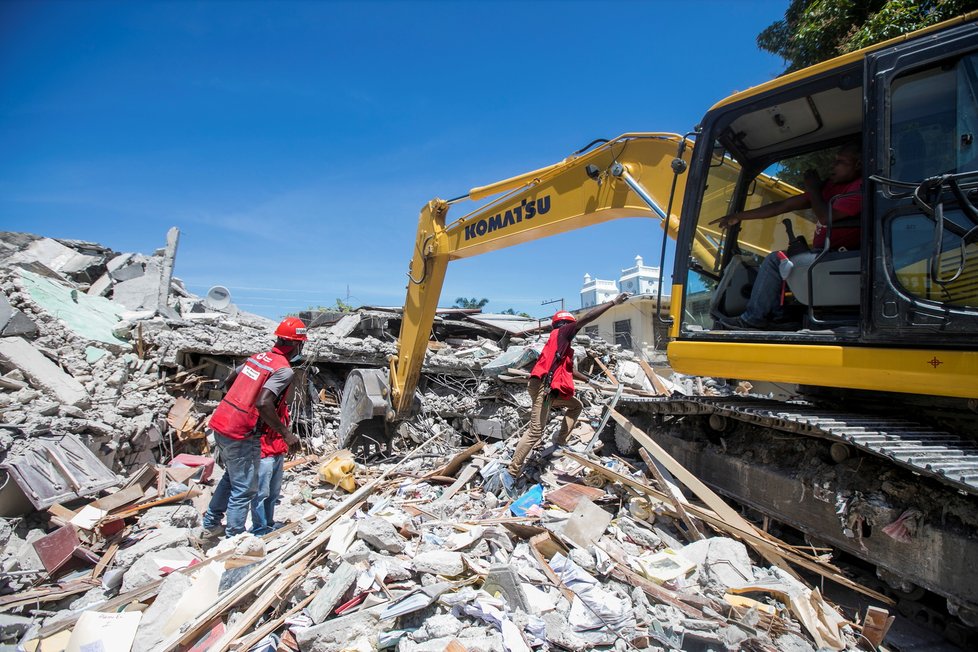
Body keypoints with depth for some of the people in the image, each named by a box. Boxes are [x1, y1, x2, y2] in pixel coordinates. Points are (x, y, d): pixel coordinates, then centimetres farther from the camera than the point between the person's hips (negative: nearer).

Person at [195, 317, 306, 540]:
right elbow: (263, 403, -26)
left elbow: (228, 381, 19)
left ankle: (209, 526, 36)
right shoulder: (284, 369, -14)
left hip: (220, 423, 9)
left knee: (232, 476, 26)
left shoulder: (257, 357, 9)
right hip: (240, 434, -9)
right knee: (244, 489, 4)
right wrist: (286, 434, -18)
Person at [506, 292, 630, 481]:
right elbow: (585, 318, -8)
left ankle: (560, 442, 23)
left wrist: (589, 380, 47)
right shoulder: (560, 333, 1)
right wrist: (613, 302, -6)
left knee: (576, 405, 25)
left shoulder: (564, 345, 26)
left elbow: (570, 370, 37)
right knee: (535, 433, -13)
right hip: (543, 387, -10)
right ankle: (512, 472, -9)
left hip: (554, 389, 10)